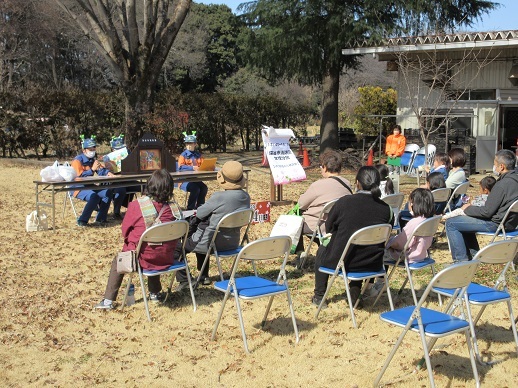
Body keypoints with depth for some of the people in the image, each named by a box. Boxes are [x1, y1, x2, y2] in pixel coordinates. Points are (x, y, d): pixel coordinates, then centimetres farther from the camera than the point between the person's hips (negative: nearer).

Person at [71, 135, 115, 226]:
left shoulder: (93, 159, 12)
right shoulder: (77, 160, -13)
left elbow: (101, 170, 2)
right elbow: (79, 177, -22)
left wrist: (108, 173, -21)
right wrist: (92, 169, -27)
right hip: (79, 188, -8)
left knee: (108, 192, -7)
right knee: (94, 196, -33)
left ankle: (100, 219, -5)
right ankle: (82, 221, -24)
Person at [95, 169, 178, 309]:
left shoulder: (135, 206, -14)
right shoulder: (167, 208, -7)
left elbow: (125, 231, -2)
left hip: (142, 258, -3)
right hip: (165, 259, 3)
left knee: (118, 260, 26)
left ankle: (108, 300, 26)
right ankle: (154, 293, 45)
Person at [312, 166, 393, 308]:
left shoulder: (344, 202, -15)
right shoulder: (385, 208, -9)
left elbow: (329, 228, 1)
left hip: (340, 262, -3)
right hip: (373, 264, 3)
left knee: (322, 250, 30)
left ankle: (319, 296, 37)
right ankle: (355, 292, 34)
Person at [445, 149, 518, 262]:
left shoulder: (502, 185, -25)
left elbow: (486, 212, -22)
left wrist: (468, 209, -5)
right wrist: (472, 208, 11)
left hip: (496, 223, -10)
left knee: (451, 224, -7)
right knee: (463, 219, 29)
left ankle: (461, 260, -4)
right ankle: (473, 254, 30)